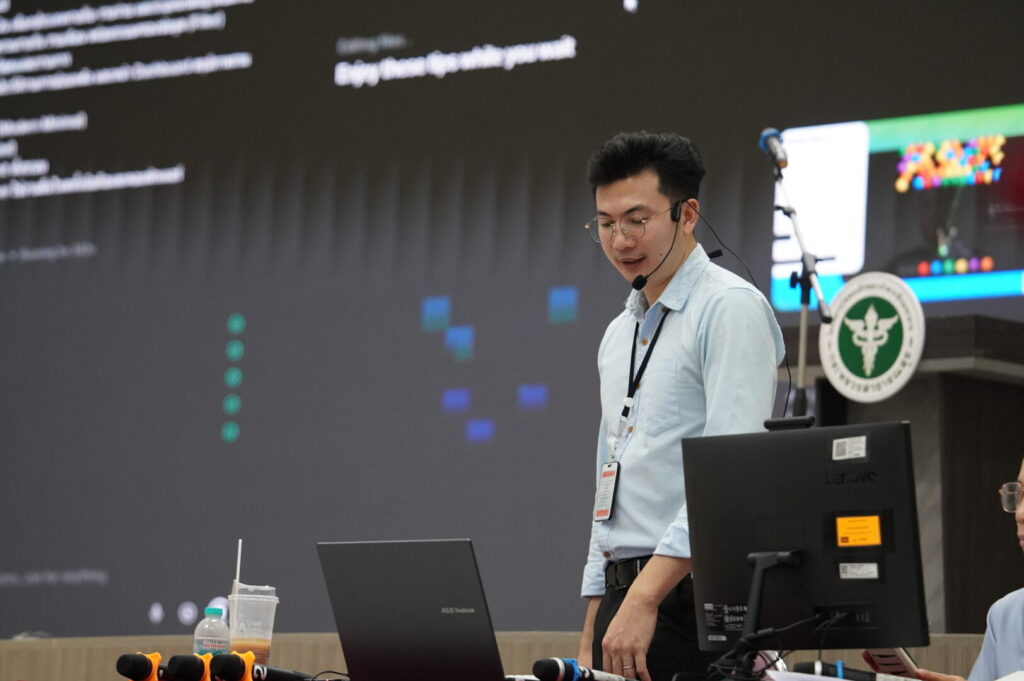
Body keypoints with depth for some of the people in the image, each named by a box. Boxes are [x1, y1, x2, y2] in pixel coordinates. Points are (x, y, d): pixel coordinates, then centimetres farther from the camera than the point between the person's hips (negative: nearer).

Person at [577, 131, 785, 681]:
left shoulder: (730, 309, -6)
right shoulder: (620, 334, 21)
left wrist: (645, 597, -23)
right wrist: (592, 631, 17)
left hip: (691, 596, -8)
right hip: (625, 595, 8)